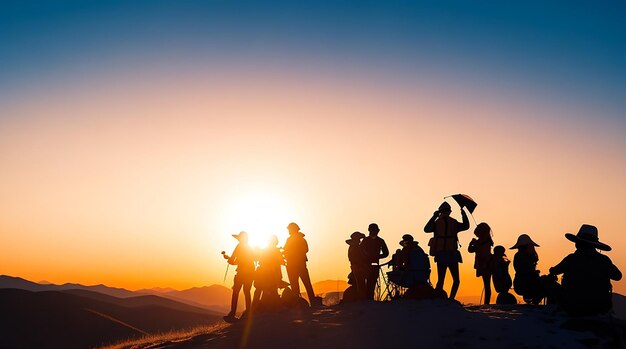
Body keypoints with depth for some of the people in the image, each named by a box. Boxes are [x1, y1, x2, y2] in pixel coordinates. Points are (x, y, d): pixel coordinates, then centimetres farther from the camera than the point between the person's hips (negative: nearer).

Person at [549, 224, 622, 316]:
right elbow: (617, 276, 14)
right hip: (600, 308, 3)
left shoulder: (572, 259, -8)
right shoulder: (604, 260, -2)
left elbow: (553, 271, 5)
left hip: (574, 308, -2)